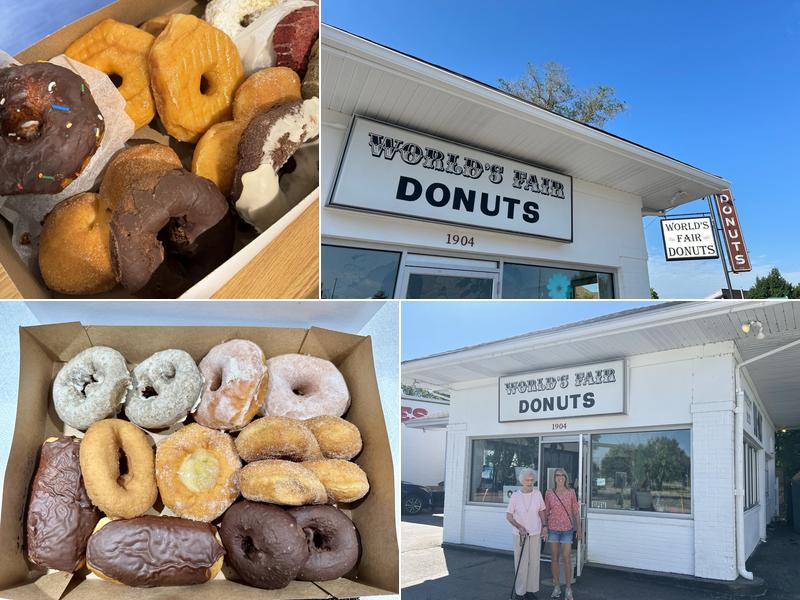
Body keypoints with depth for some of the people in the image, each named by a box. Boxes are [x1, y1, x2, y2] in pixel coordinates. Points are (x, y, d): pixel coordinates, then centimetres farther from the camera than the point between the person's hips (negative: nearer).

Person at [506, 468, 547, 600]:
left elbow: (541, 512, 10)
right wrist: (519, 527, -16)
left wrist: (544, 527, 3)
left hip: (536, 534, 3)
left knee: (534, 562, 8)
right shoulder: (515, 496, -10)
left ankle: (531, 589, 21)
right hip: (520, 534, -3)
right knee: (521, 563, 1)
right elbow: (509, 516, -5)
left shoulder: (537, 494, -2)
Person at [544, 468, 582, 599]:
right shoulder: (549, 493, -3)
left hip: (567, 529, -1)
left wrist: (579, 529, 0)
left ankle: (568, 589, 11)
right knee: (554, 558, 8)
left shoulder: (571, 492, -4)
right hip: (553, 529, 1)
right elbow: (546, 512, 3)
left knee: (566, 558, -2)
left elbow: (576, 511, 1)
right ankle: (557, 587, 20)